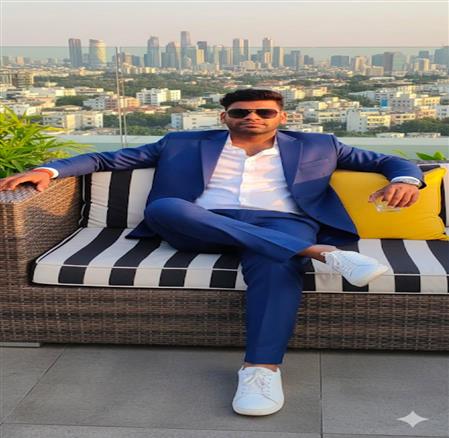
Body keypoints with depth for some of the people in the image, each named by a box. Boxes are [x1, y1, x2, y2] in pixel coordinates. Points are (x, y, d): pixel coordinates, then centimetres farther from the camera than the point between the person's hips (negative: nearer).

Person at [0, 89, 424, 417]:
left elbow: (387, 161, 22)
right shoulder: (185, 144, 20)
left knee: (275, 265, -36)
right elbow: (110, 158, 17)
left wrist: (405, 179, -3)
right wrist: (50, 169, 1)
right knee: (163, 207, -31)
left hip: (282, 223, -1)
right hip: (204, 228, 1)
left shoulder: (316, 146, 21)